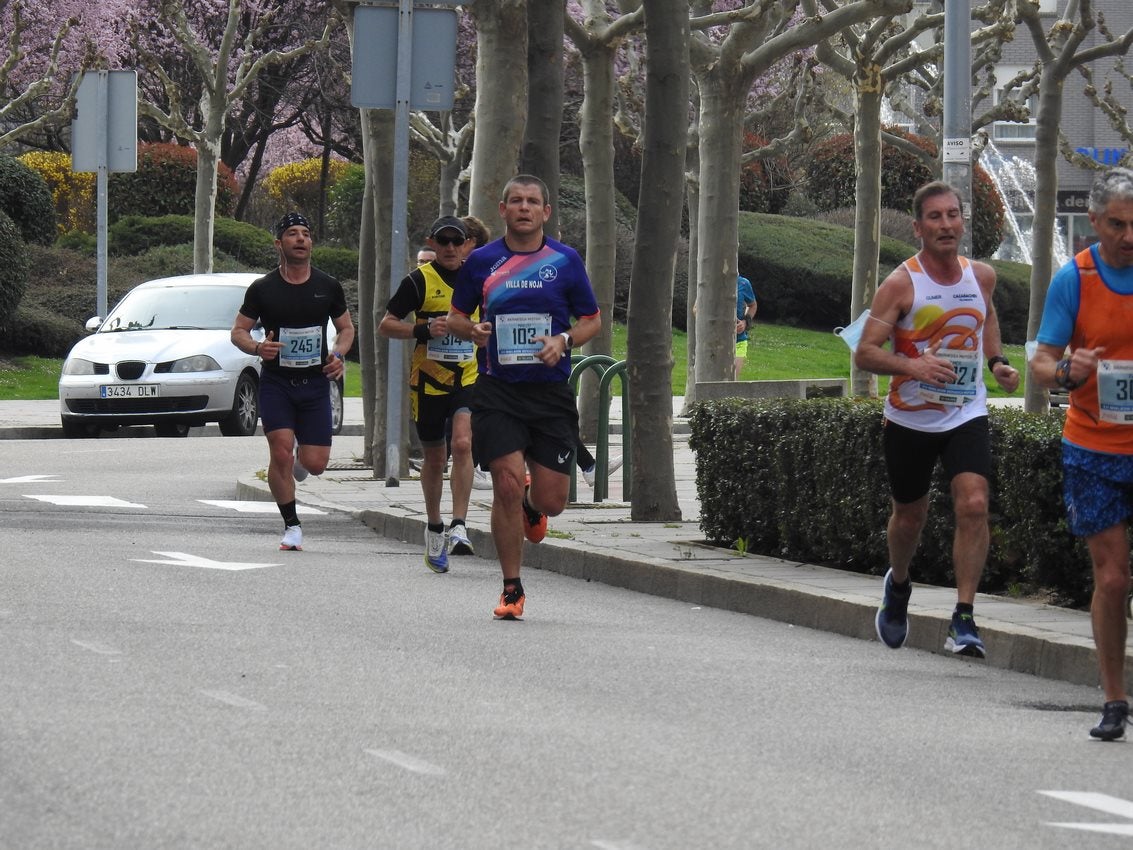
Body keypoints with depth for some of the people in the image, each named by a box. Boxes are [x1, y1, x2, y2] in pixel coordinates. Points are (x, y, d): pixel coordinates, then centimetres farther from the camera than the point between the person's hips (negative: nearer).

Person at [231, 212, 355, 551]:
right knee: (280, 453, -14)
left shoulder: (328, 286, 4)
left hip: (315, 383, 2)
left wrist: (339, 355, -6)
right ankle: (291, 527, 0)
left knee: (316, 464, -4)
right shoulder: (263, 288, -2)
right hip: (275, 382, -2)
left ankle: (299, 457, 34)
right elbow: (238, 332, 3)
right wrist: (257, 348, -19)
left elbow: (346, 327, 15)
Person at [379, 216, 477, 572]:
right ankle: (434, 528, 31)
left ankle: (458, 527, -21)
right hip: (428, 379, -1)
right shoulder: (419, 281, -5)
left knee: (463, 444, -21)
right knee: (435, 459, 10)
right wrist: (424, 331, -20)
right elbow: (385, 325, -6)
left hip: (468, 379, 1)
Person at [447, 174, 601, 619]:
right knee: (507, 483, -12)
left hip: (551, 391, 1)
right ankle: (511, 588, 1)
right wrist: (474, 330, -8)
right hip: (497, 390, -1)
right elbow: (456, 317, 15)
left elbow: (592, 320, 10)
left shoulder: (566, 261, 4)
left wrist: (563, 341, -10)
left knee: (552, 499, -1)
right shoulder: (481, 261, 5)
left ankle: (531, 506, 39)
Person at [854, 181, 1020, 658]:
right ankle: (898, 587, 47)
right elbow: (865, 354, -14)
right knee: (910, 515, 14)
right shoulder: (900, 284, -12)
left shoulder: (981, 277, 1)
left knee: (973, 505, -19)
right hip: (909, 419, -1)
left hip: (966, 416, 2)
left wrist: (995, 361, 8)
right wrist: (912, 365, -31)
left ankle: (963, 620, -17)